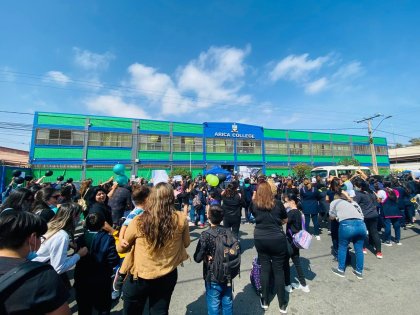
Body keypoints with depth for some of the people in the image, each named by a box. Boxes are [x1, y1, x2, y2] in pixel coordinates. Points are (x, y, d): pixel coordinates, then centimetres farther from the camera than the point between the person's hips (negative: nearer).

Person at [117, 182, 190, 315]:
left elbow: (120, 248, -4)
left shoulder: (138, 221, -23)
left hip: (140, 278, -1)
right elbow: (186, 243, -1)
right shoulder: (181, 219, -20)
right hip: (168, 277, 1)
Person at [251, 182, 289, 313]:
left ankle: (265, 301, 30)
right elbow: (285, 220, 6)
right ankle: (282, 304, 27)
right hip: (277, 239, -1)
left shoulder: (254, 204, -6)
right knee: (278, 270, 12)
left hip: (260, 239, 1)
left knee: (264, 268, 15)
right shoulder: (278, 203, -7)